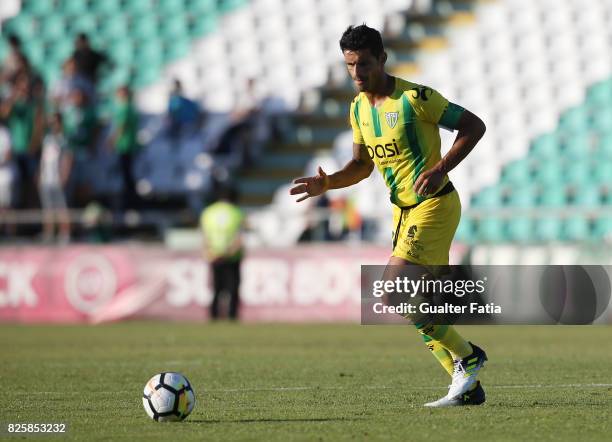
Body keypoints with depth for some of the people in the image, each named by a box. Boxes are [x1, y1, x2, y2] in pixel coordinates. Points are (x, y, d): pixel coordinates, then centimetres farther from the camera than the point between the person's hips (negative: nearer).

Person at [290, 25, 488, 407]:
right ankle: (468, 387, 15)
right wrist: (327, 184, -1)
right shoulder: (359, 108, 8)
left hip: (434, 206, -8)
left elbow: (474, 125, -11)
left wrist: (441, 169, -22)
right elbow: (362, 164, 18)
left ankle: (467, 356, -4)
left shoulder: (415, 98, -16)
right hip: (404, 211, 8)